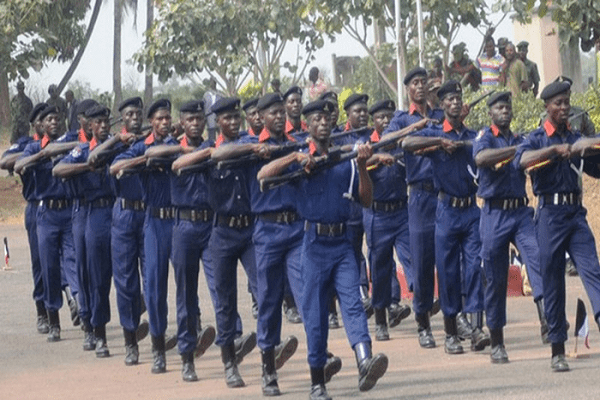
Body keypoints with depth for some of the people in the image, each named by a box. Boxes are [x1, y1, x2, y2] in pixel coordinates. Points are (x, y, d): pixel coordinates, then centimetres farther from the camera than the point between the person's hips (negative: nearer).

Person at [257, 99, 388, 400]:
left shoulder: (345, 160, 11)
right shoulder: (299, 160, 5)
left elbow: (365, 200, 7)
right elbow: (263, 175, -8)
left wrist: (362, 167, -7)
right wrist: (294, 157, -17)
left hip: (342, 242, 1)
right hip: (314, 242, -1)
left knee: (352, 302, -16)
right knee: (314, 314, 2)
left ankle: (365, 364, -35)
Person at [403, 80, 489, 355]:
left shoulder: (473, 136, 12)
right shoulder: (435, 134, 2)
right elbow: (407, 144, -14)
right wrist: (441, 141, -19)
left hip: (472, 208, 2)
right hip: (447, 210, -2)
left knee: (475, 265, -9)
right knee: (448, 271, 1)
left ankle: (477, 327, -13)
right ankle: (451, 333, 8)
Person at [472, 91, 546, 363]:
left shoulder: (519, 140, 18)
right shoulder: (485, 138, 1)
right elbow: (480, 158, -21)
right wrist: (516, 149, -25)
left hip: (521, 211, 3)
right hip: (495, 215, -3)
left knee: (537, 255, -22)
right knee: (495, 279, 1)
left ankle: (546, 320, -37)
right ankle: (497, 343, 12)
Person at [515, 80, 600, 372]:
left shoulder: (576, 139, 13)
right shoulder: (537, 138, 0)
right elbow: (521, 160, -22)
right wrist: (556, 149, -30)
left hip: (576, 213, 4)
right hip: (550, 213, -3)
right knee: (552, 282, 1)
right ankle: (557, 350, 8)